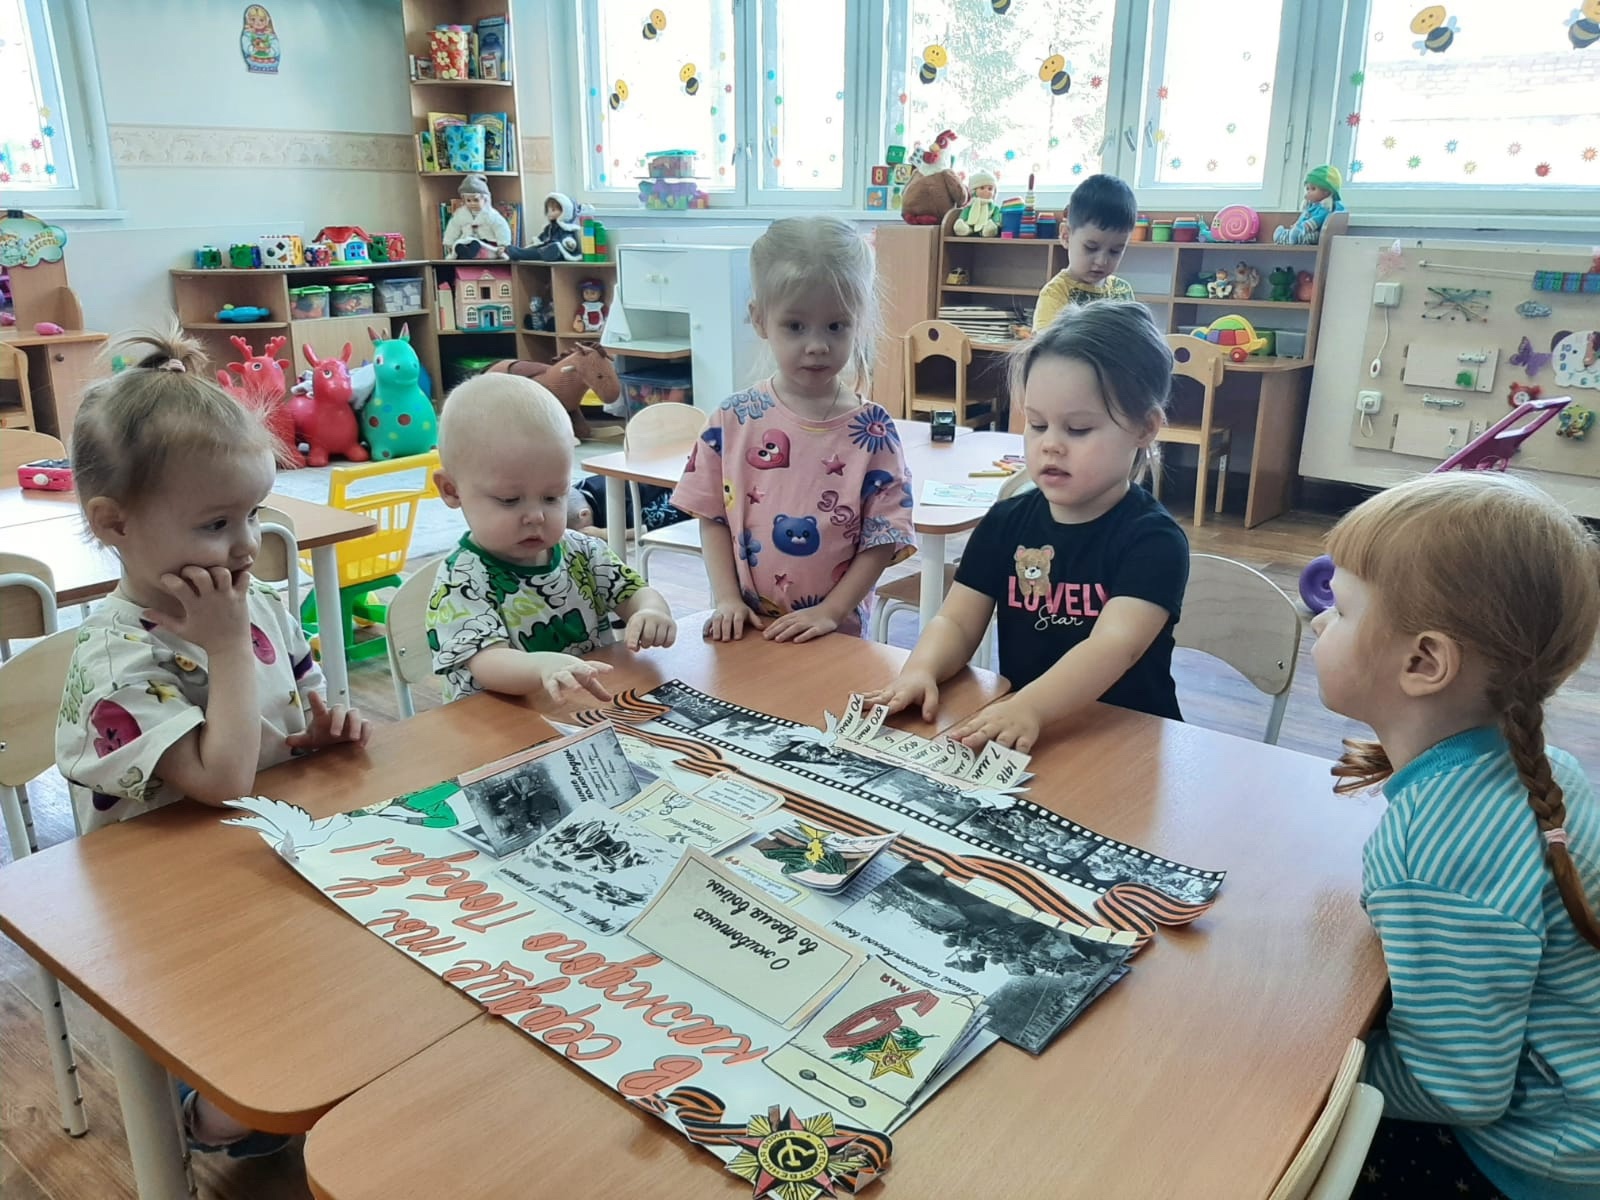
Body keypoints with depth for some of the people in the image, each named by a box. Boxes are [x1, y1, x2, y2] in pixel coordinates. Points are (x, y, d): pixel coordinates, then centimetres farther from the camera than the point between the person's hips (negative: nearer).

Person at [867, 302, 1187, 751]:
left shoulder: (1154, 539, -10)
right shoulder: (1007, 522, 5)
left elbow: (1116, 643, -25)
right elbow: (957, 620, 0)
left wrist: (1030, 707, -40)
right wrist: (920, 671, -22)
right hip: (1013, 732, 4)